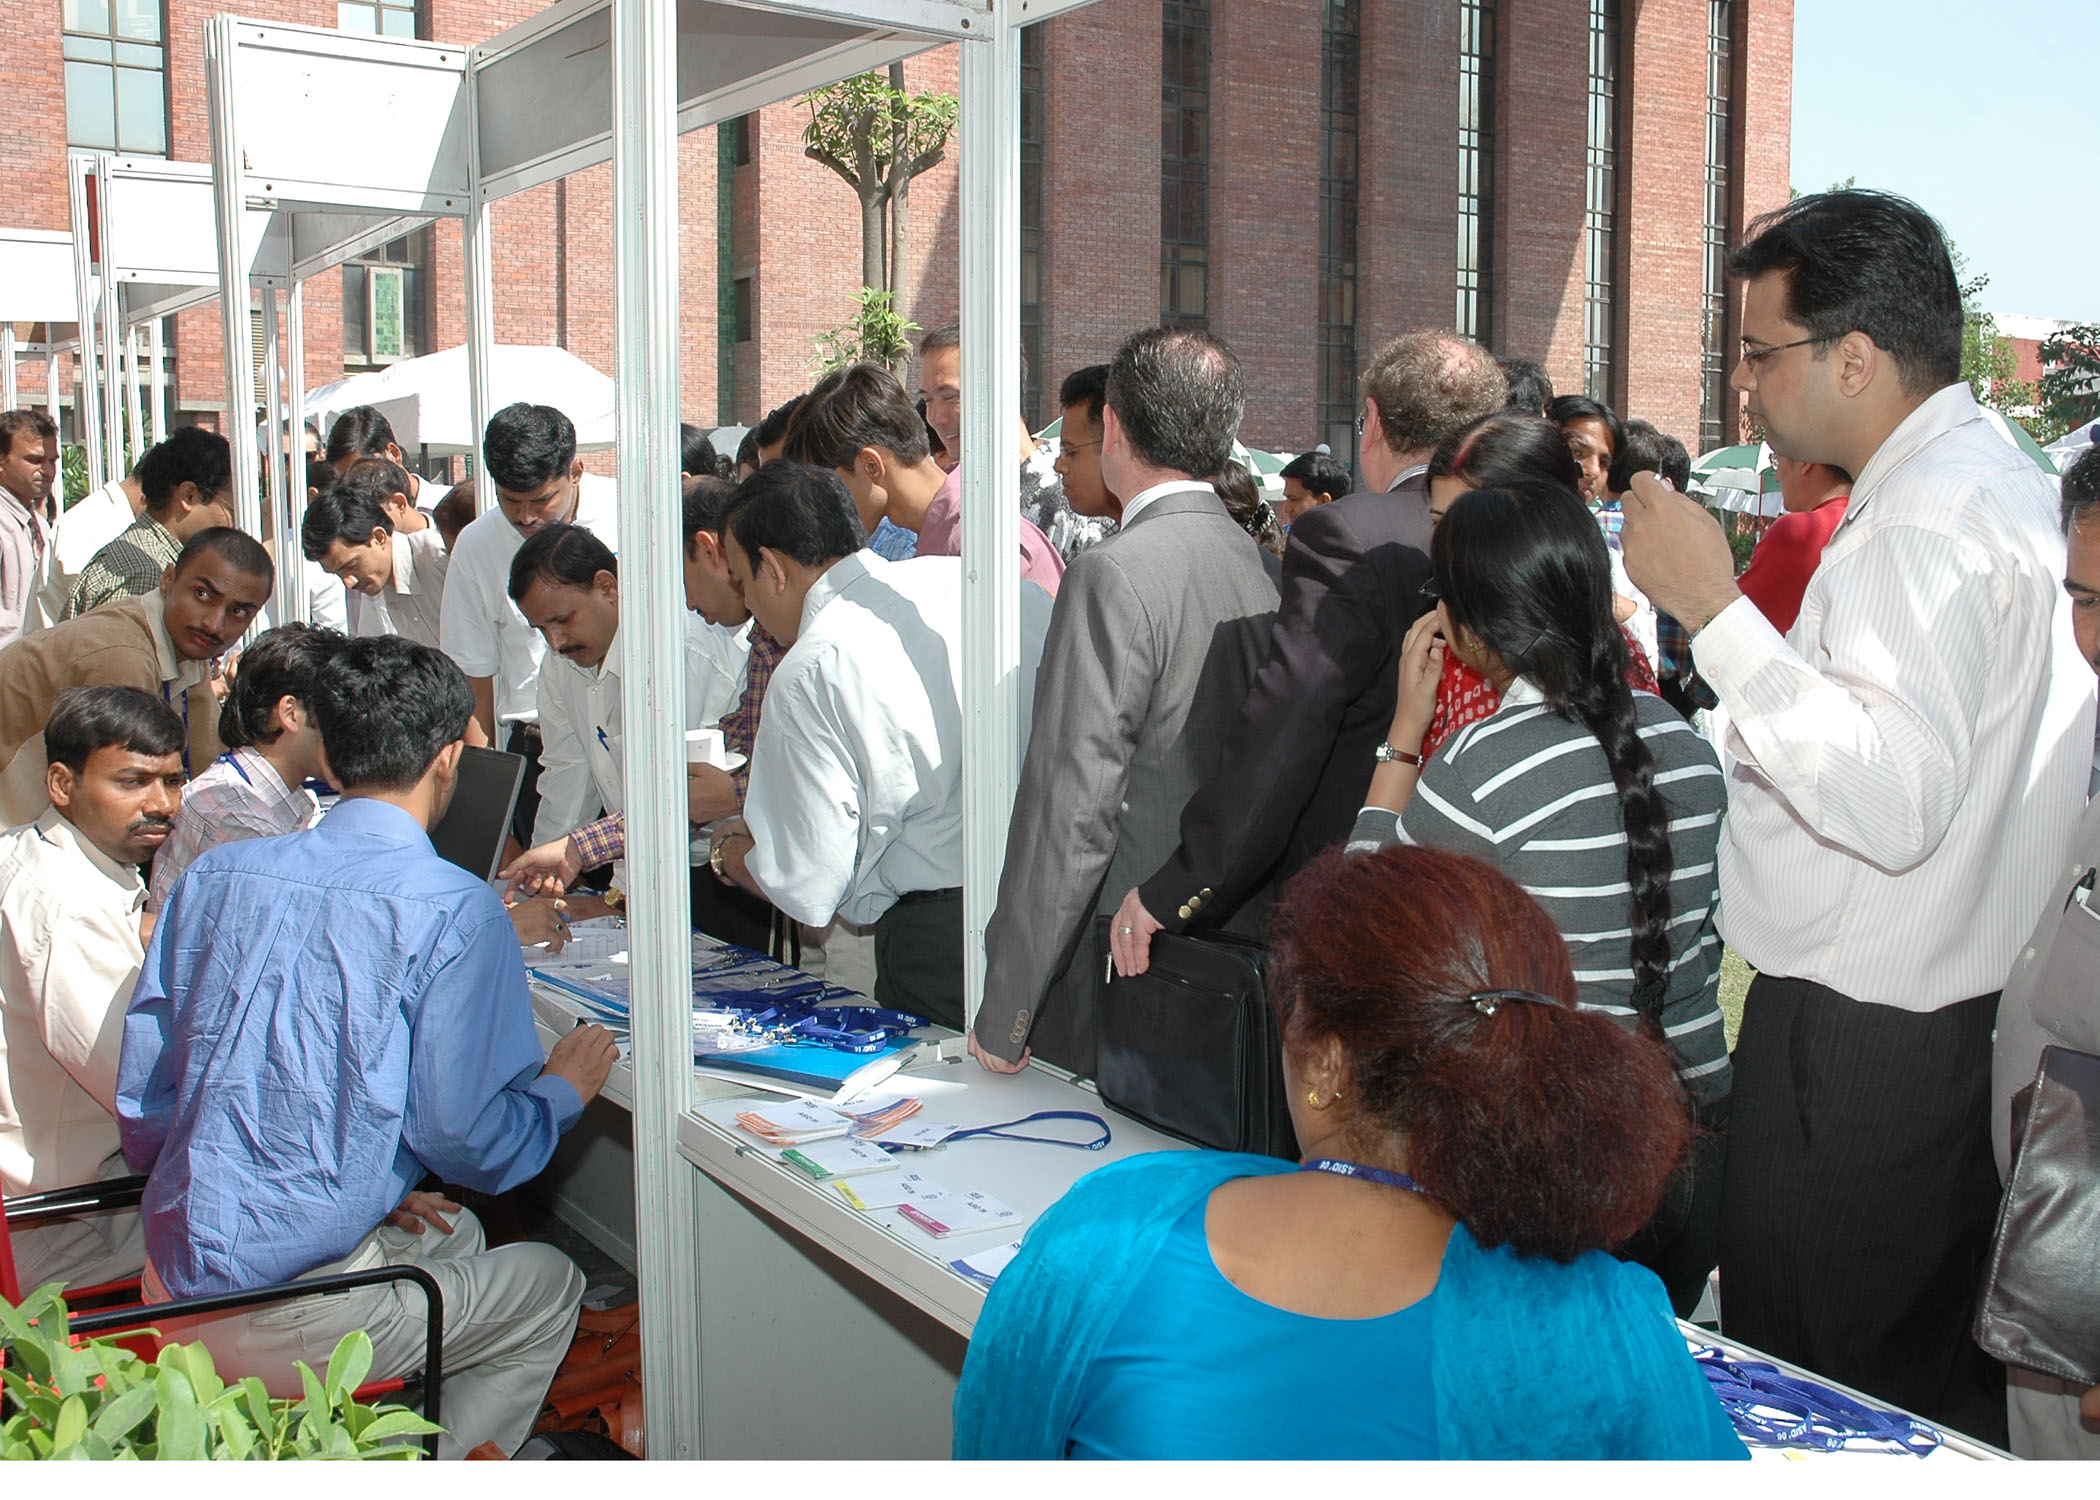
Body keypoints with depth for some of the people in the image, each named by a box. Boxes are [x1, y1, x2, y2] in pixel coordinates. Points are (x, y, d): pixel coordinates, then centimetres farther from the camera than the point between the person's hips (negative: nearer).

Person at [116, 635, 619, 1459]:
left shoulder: (214, 873, 4)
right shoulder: (455, 909, -14)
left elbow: (141, 1109, 8)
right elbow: (462, 1139, -12)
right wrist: (564, 1090, 9)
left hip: (171, 1294, 7)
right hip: (287, 1326, -6)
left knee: (451, 1233, 28)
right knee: (548, 1282, 18)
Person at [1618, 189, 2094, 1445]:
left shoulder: (1934, 514, -19)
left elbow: (1895, 800, -30)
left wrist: (1717, 610, -27)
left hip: (1861, 1052, -10)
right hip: (1954, 1019, 10)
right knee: (1938, 1388, 18)